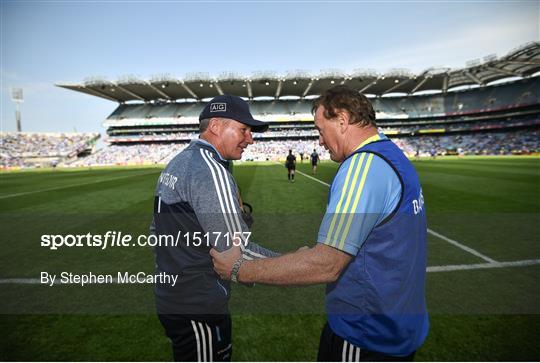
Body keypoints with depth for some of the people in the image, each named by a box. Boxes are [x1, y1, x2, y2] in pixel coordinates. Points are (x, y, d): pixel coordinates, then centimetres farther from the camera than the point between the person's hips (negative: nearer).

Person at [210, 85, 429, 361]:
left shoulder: (363, 165, -26)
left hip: (366, 340, -9)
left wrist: (239, 270, -22)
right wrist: (310, 255, 10)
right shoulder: (395, 156, 6)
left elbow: (326, 266, -31)